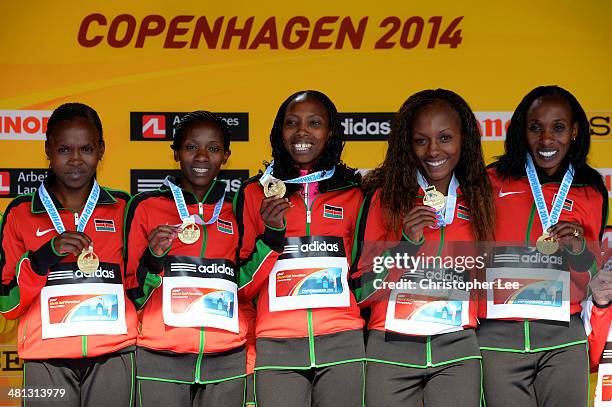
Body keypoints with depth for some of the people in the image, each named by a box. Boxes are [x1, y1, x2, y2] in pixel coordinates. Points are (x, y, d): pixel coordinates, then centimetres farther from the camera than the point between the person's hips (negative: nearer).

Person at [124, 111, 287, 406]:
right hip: (160, 359, -2)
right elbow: (133, 296, 5)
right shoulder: (145, 206, 3)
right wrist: (153, 257, -14)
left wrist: (272, 234, -6)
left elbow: (245, 285, 4)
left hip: (227, 360, 2)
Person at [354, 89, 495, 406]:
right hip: (391, 348, -1)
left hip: (457, 349, 2)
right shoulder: (384, 197, 0)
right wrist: (407, 242, -13)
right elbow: (362, 290, -4)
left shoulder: (479, 200, 8)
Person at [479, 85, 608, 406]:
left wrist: (579, 247, -9)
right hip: (497, 335, -1)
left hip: (562, 338, 1)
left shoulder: (590, 193, 8)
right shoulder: (493, 183, 3)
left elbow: (590, 283, 9)